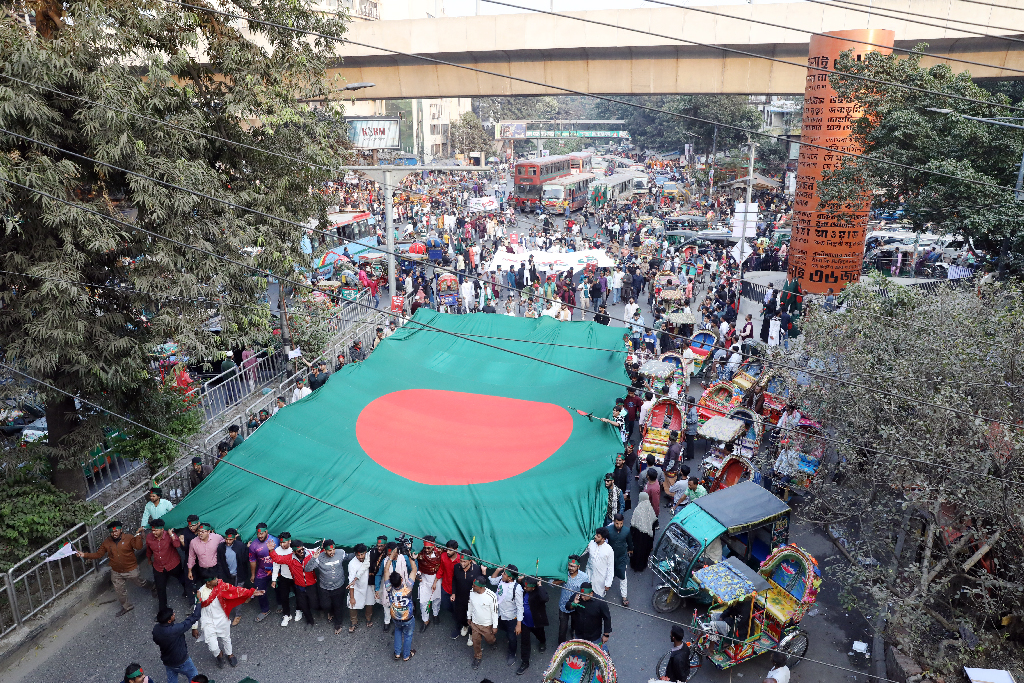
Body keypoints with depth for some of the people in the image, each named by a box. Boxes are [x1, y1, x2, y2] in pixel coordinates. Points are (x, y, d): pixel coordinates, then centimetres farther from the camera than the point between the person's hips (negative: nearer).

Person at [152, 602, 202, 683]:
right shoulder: (175, 630, -39)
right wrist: (199, 601, -25)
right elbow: (194, 618, -34)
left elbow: (157, 641, 3)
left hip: (167, 662, 6)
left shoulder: (155, 629, -19)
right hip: (181, 662, -6)